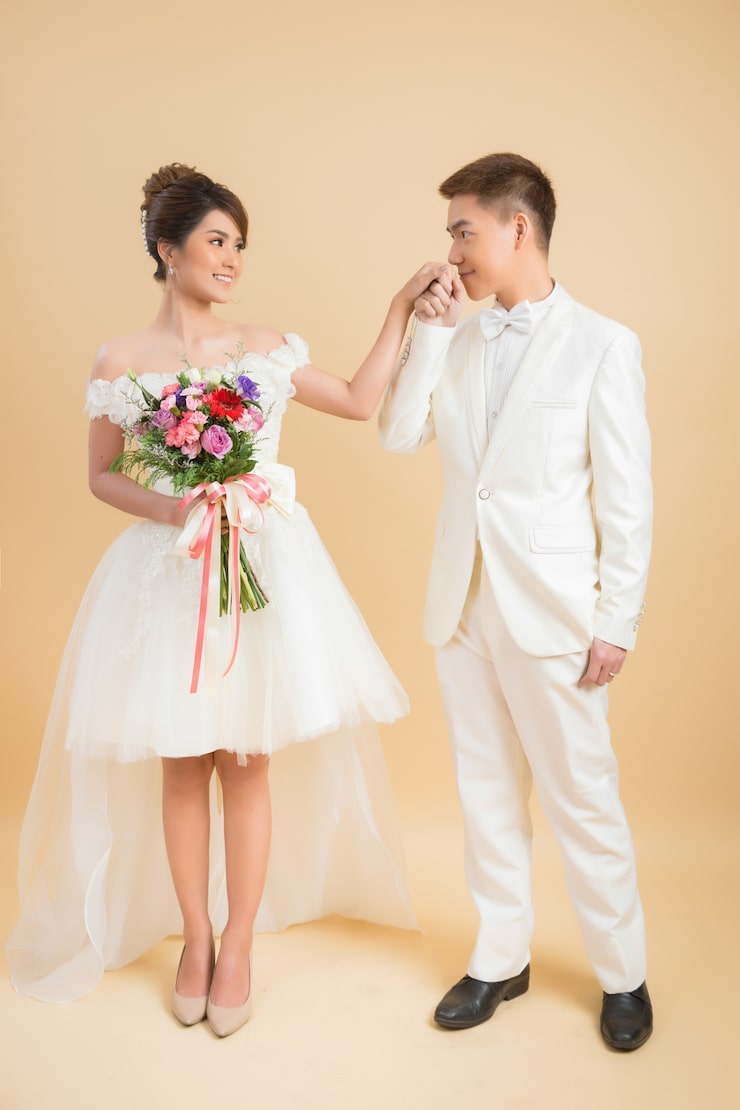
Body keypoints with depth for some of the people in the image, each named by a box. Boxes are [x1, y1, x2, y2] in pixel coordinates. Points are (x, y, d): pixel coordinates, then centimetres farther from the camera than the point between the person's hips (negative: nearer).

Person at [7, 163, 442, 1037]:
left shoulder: (265, 348, 6)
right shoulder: (121, 360, 0)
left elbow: (359, 401, 10)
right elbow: (101, 476, 4)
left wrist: (401, 308, 8)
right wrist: (171, 509, -14)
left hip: (264, 566, 1)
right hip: (167, 574, -1)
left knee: (247, 760, 6)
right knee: (180, 763, 8)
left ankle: (237, 947, 22)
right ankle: (195, 938, 27)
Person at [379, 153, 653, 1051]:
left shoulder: (601, 345, -6)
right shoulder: (458, 343, 9)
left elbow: (627, 497, -7)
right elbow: (398, 434, -1)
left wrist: (617, 624, -9)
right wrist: (428, 330, -6)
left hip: (551, 613, -5)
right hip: (463, 605, 5)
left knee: (582, 799, 4)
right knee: (487, 793, 15)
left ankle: (622, 976, 26)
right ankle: (501, 959, 32)